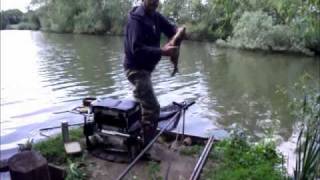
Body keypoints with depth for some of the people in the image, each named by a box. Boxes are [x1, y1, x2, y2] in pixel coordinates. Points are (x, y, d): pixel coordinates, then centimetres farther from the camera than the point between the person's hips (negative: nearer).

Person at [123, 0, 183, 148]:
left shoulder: (155, 16, 7)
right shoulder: (136, 19, -20)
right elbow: (137, 49, -30)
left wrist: (178, 31, -17)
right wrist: (162, 51, -38)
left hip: (145, 67, 10)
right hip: (136, 68, -10)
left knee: (141, 104, 23)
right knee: (152, 108, -14)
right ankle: (145, 147, -2)